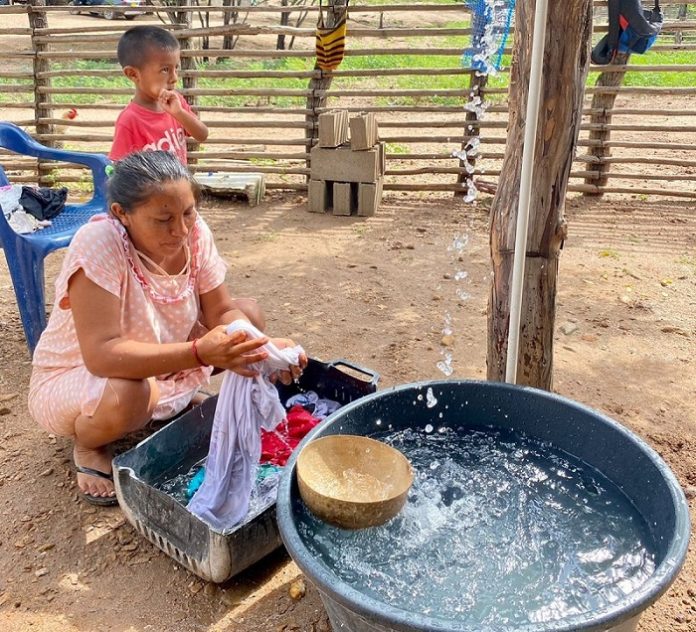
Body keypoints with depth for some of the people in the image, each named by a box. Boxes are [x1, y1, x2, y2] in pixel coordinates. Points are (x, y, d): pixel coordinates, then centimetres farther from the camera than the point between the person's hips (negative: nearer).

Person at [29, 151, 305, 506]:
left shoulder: (194, 232, -17)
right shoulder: (99, 243, -33)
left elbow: (221, 312, -10)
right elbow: (102, 354, -39)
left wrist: (261, 348, -31)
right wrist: (200, 353, -49)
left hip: (160, 370, 6)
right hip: (74, 379, -5)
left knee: (248, 314, -5)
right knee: (125, 396, -39)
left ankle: (178, 401, 13)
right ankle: (88, 446, -2)